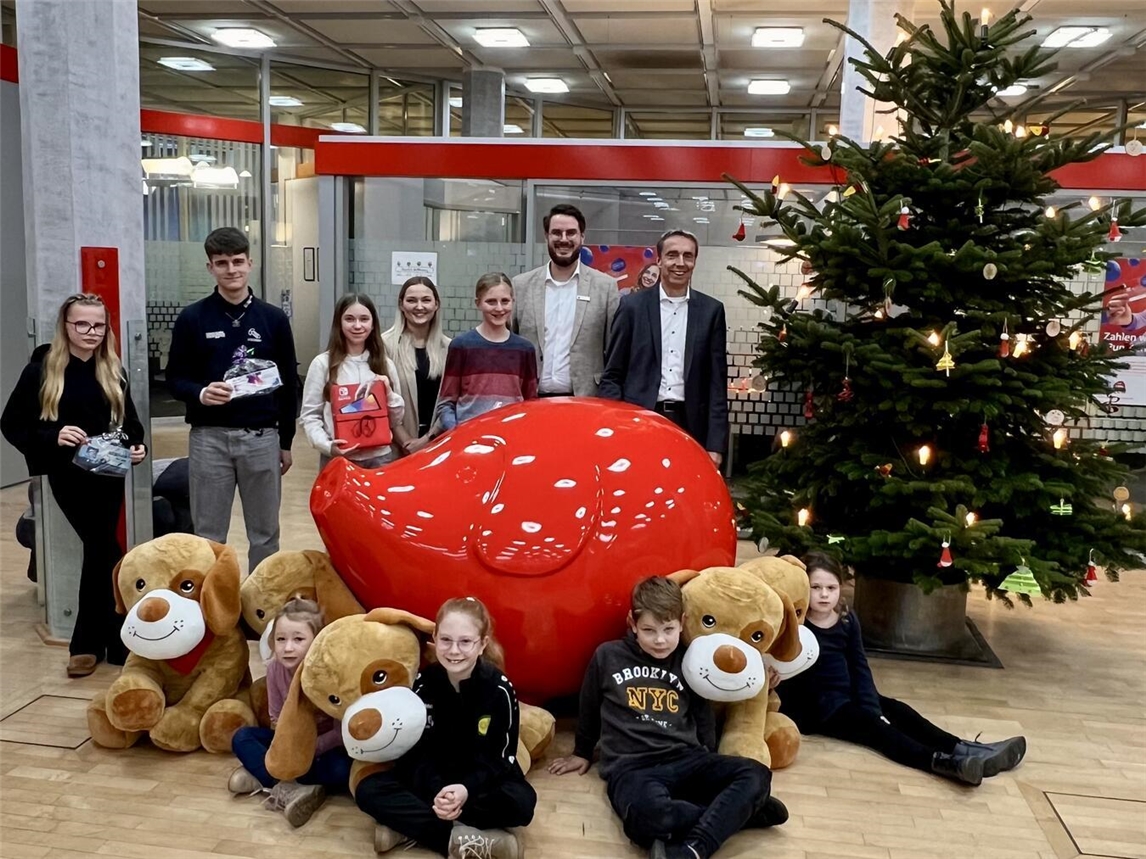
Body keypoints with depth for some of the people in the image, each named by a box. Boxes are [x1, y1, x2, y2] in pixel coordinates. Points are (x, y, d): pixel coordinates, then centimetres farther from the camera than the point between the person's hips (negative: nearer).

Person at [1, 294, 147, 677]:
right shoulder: (41, 370, -4)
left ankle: (88, 644, 14)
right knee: (105, 550, -4)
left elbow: (130, 422, 12)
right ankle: (116, 641, 12)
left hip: (108, 475, 3)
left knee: (99, 549, 1)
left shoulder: (113, 372, 7)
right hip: (68, 475, -3)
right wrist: (52, 436, -20)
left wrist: (137, 448, -9)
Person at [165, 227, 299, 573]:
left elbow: (289, 383, 8)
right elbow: (175, 379, 2)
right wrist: (200, 393, -21)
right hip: (209, 438, -1)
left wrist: (286, 441, 8)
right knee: (209, 535, 7)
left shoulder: (274, 319, 4)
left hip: (262, 437, 1)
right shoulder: (192, 318, 1)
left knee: (265, 533, 10)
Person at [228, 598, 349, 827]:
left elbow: (341, 732, -22)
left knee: (341, 768, -35)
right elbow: (276, 718, -2)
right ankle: (287, 788, -29)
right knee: (242, 738, -13)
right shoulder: (275, 668, -13)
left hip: (325, 745, -5)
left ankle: (262, 777, -24)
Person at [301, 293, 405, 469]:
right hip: (337, 459, -2)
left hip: (379, 458, 2)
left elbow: (396, 420, 12)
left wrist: (389, 394, -6)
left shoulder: (385, 364, 7)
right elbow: (309, 415, -1)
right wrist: (327, 446, -17)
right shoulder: (322, 363, -2)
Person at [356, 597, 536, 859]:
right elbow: (416, 750, -8)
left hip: (482, 779, -2)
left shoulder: (499, 689, -16)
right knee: (368, 791, -20)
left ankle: (409, 826, -26)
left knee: (521, 801, -33)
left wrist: (467, 788, -32)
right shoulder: (423, 683, -10)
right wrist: (435, 790, -28)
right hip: (433, 778, 2)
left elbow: (502, 757, -14)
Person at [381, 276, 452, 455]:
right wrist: (405, 440, -9)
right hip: (398, 445, -3)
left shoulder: (448, 347, 5)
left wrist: (428, 438, -6)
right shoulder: (386, 344, -6)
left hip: (438, 442, 3)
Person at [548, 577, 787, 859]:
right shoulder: (607, 656, 6)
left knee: (756, 775, -25)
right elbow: (588, 710, 21)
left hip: (685, 759, 4)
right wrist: (582, 753, 30)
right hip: (631, 766, -3)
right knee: (649, 814, -41)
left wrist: (709, 769, 11)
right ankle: (741, 811, -19)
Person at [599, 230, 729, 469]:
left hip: (690, 425, 1)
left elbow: (717, 381, 5)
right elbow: (612, 375, 4)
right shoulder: (633, 306, 3)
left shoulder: (711, 310, 6)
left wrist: (715, 444, -2)